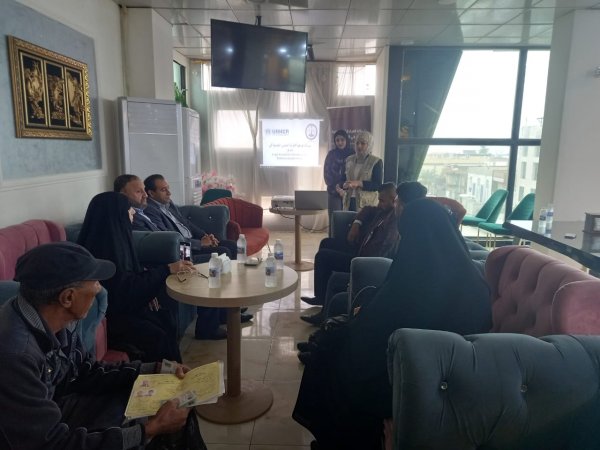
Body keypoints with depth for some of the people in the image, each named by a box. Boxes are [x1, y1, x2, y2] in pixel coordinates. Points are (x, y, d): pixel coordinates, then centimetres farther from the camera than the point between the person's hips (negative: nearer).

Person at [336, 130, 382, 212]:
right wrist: (341, 186, -5)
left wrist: (359, 183, -20)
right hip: (349, 202, 4)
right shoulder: (349, 160, 14)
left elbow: (378, 185, -9)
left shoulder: (376, 162, -2)